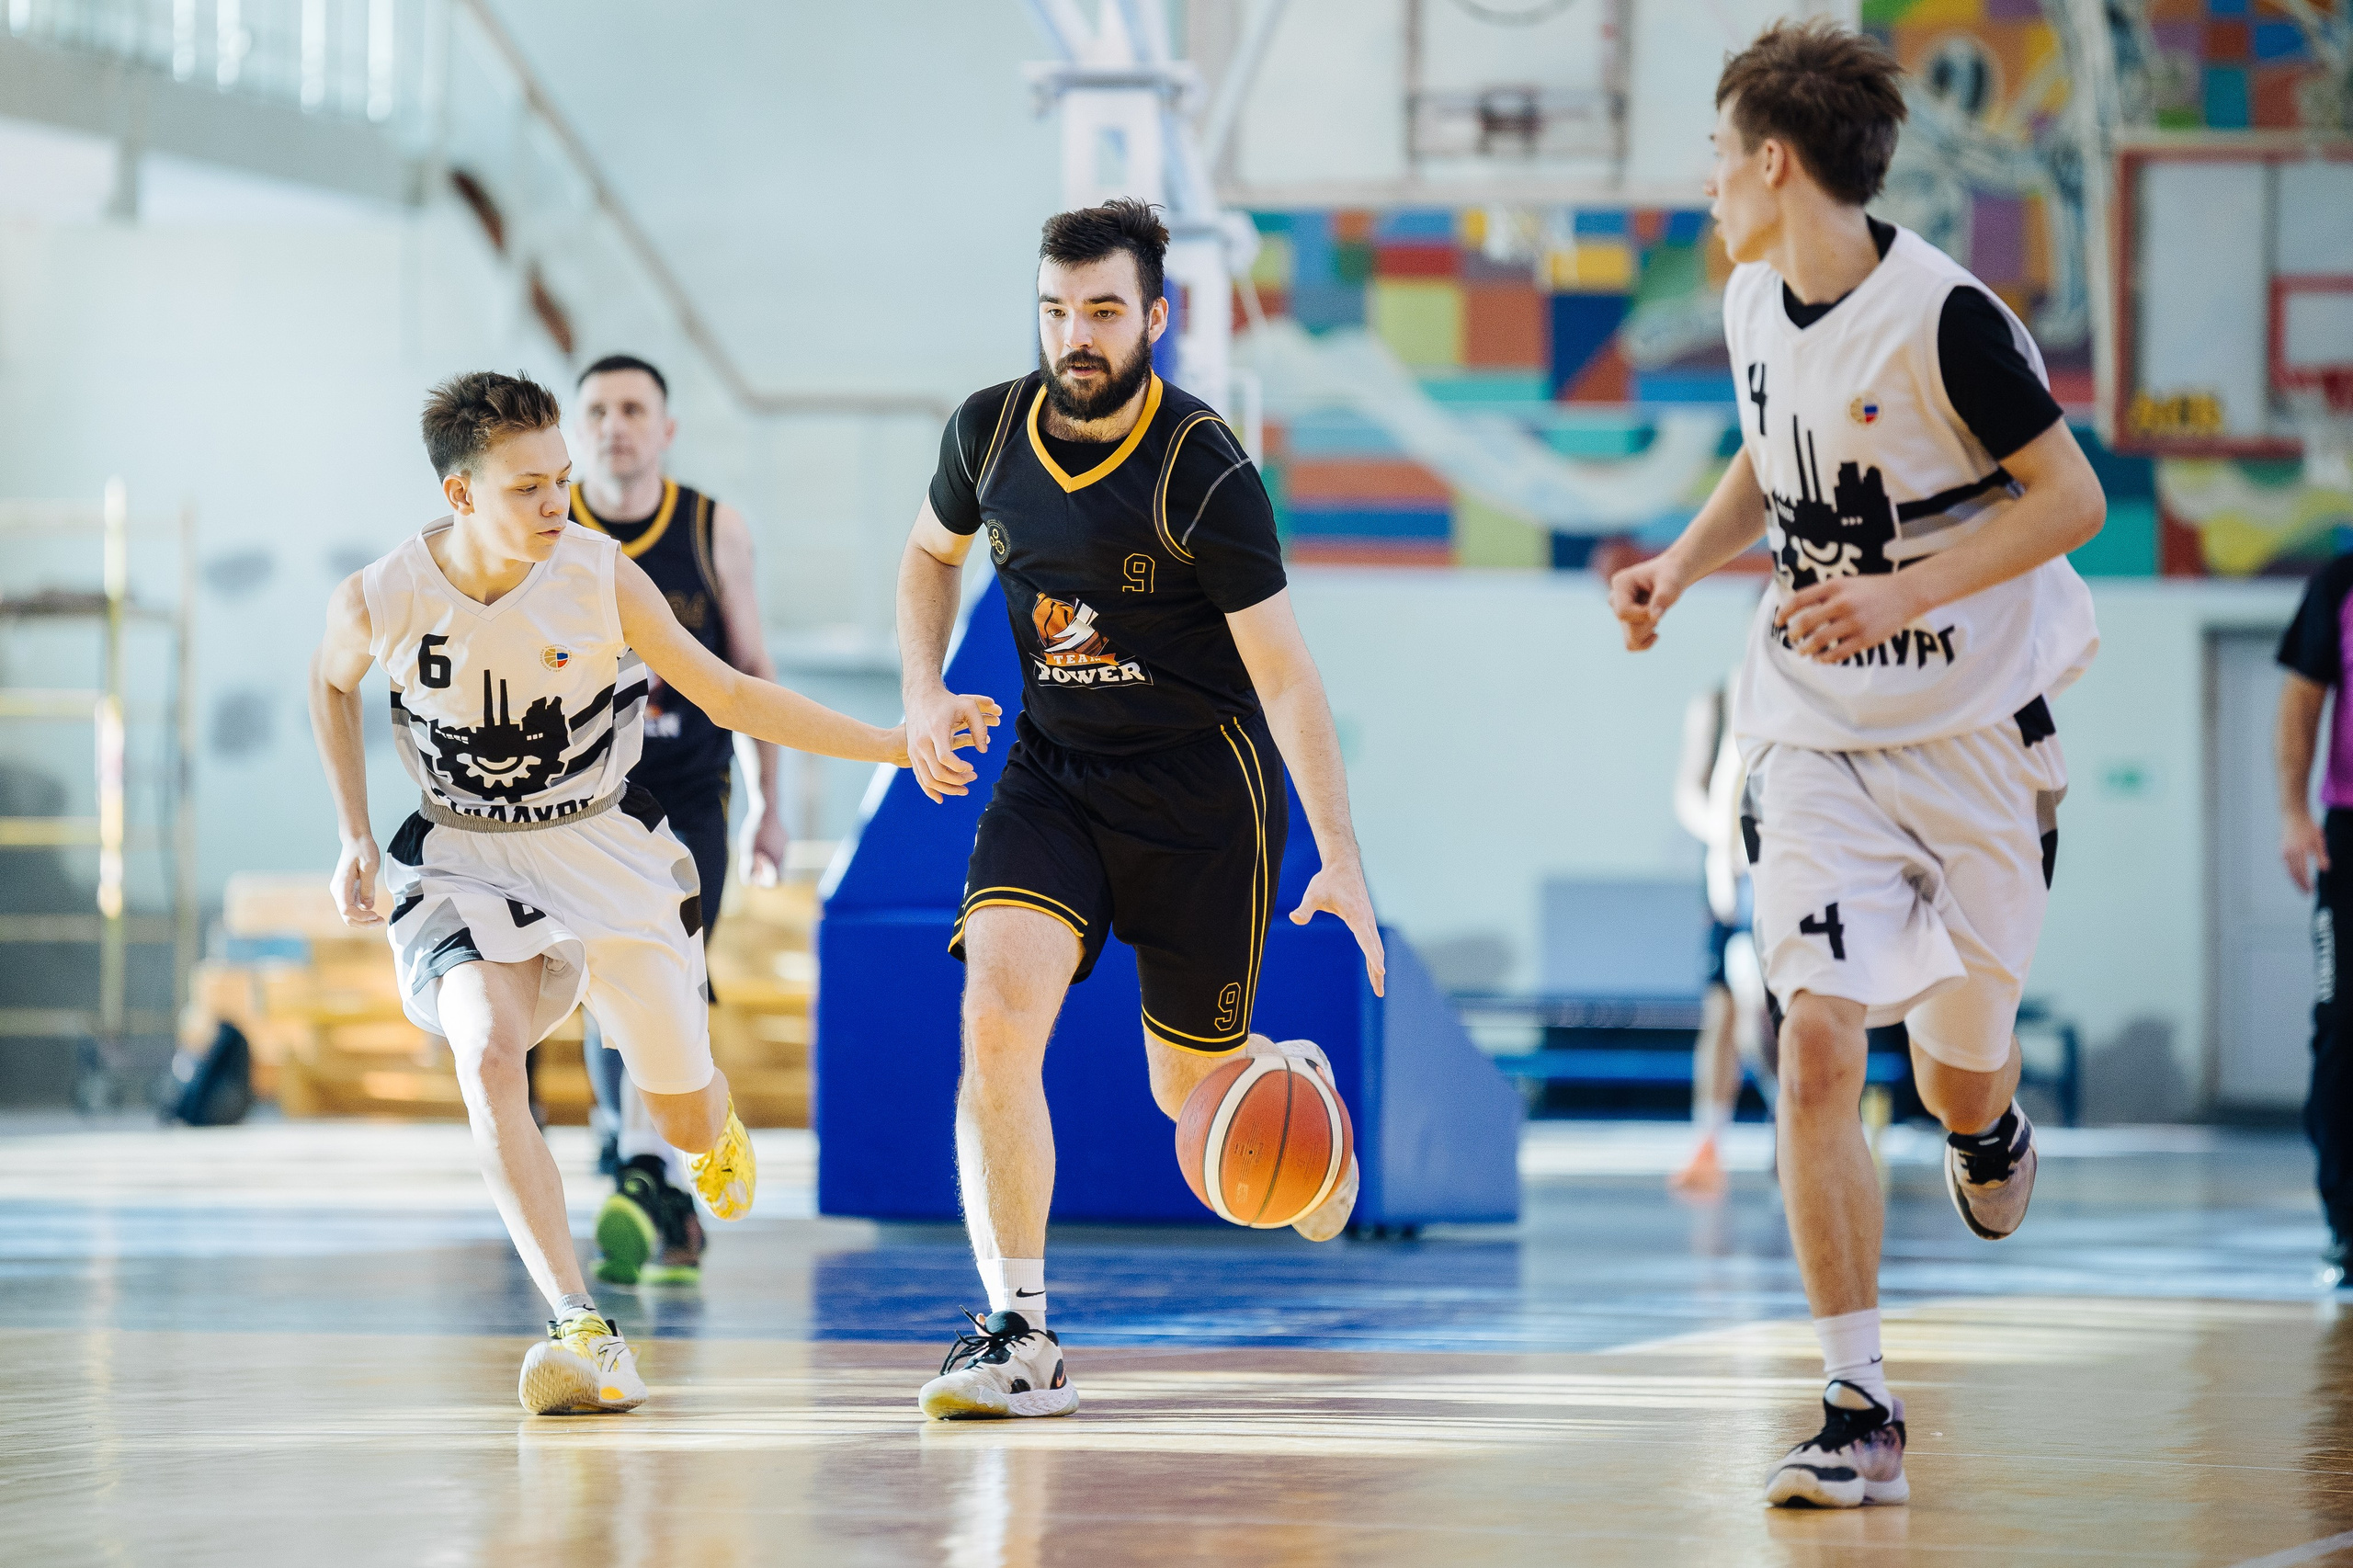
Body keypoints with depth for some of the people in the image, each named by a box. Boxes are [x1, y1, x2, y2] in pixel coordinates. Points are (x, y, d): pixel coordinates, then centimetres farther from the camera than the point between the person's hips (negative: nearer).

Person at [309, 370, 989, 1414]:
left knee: (687, 1119, 9)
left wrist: (897, 744, -10)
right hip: (467, 863, -1)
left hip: (607, 850, 1)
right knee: (487, 1058, -29)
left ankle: (712, 1125, 50)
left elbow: (728, 695, -6)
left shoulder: (602, 576, -18)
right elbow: (331, 684, 7)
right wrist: (354, 839, 3)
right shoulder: (379, 602, -18)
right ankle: (580, 1330, -28)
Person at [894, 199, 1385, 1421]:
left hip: (1202, 783, -3)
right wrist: (923, 694, 1)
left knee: (1193, 1086, 6)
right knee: (996, 1012, -21)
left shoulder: (1202, 472, -19)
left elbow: (1283, 673, -16)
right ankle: (1020, 1338, -19)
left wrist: (1338, 852, -21)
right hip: (1052, 766, 3)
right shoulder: (989, 430, -4)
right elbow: (932, 554, 18)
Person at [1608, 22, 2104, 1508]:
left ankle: (1991, 1131, 50)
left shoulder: (1945, 314, -18)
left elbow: (2074, 497, -15)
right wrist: (1687, 557, 6)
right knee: (1819, 1045, -13)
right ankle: (1860, 1414, -10)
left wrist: (1905, 594, -24)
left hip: (1973, 728, -4)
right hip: (1815, 733, 4)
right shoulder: (1755, 302, 3)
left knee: (1962, 1065, 8)